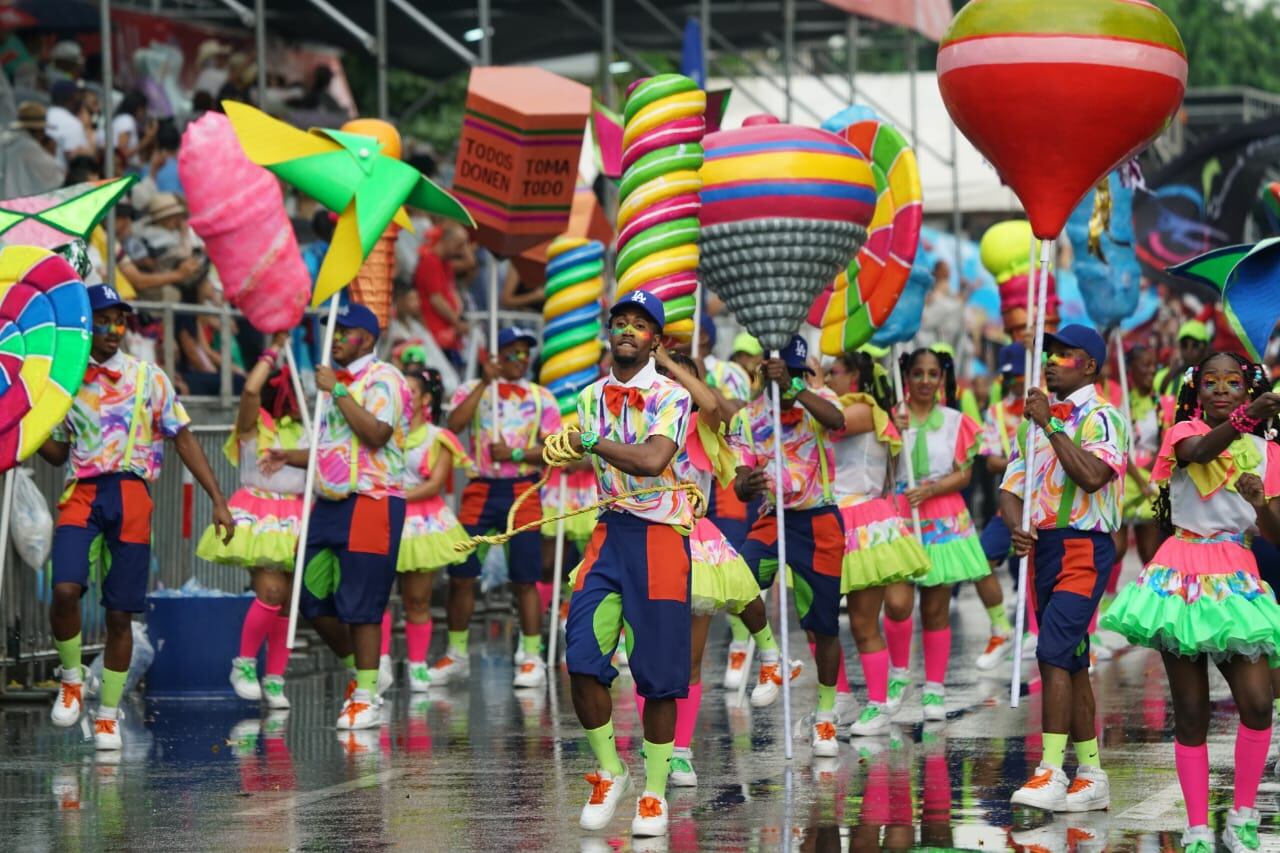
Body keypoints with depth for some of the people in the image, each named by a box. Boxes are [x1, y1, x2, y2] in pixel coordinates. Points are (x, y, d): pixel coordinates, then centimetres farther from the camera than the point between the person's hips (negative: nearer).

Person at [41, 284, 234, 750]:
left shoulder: (148, 377, 6)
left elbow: (183, 438, 7)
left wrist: (218, 500, 1)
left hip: (131, 494, 0)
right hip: (82, 495, 0)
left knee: (120, 613, 1)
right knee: (65, 589, -22)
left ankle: (108, 714, 15)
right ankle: (71, 679, 3)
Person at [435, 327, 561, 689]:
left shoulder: (541, 398, 7)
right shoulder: (473, 390, 7)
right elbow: (454, 423, -13)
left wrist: (516, 454, -15)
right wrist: (485, 382, -14)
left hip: (523, 492, -1)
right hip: (480, 489, 1)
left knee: (525, 579, -2)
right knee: (460, 574, 0)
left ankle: (532, 658, 3)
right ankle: (456, 654, 12)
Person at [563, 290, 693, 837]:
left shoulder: (671, 396, -6)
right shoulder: (592, 396, 12)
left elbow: (652, 459, -22)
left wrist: (591, 443, -18)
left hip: (660, 535, -4)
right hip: (609, 531, 5)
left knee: (658, 672, -3)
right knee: (581, 659, -9)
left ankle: (654, 793, 8)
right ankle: (609, 773, 9)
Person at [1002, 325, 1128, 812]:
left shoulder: (1101, 419, -7)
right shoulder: (1038, 422, 17)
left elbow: (1092, 476, -24)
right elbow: (1012, 487, 14)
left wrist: (1050, 424, -19)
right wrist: (1016, 528, -7)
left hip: (1084, 547, -8)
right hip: (1043, 548, 8)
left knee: (1055, 654, -19)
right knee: (1071, 664, 9)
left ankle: (1051, 773, -23)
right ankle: (1092, 779, 14)